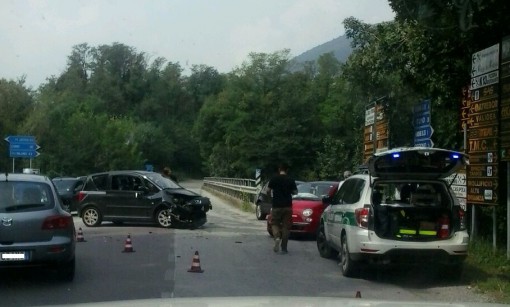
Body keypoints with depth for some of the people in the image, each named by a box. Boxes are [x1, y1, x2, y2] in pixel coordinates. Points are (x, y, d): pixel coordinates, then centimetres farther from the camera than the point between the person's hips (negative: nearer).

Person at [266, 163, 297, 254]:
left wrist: (270, 193, 17)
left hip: (276, 205, -1)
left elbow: (268, 191, -4)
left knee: (275, 223, 12)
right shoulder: (290, 180, 1)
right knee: (286, 226, 5)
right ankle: (284, 247, 5)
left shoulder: (274, 179, -4)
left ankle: (277, 237, -18)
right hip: (287, 206, 1)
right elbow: (295, 192, 5)